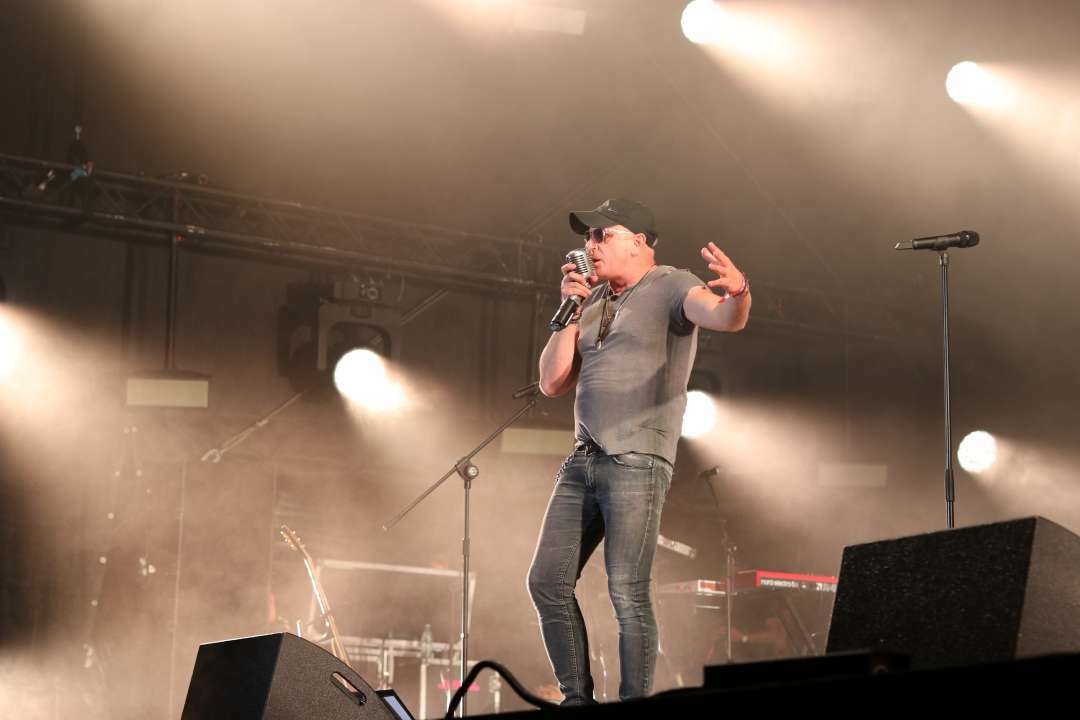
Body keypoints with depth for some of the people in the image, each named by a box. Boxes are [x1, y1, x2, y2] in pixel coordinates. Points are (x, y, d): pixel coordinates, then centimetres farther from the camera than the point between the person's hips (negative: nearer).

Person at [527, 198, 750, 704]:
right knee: (547, 582, 3)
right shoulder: (593, 301, 19)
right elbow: (552, 383, 14)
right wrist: (570, 312, 4)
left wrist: (736, 294, -47)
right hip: (583, 459, 8)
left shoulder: (670, 287, -2)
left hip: (637, 459, -8)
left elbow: (725, 318, -23)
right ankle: (577, 700, 11)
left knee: (627, 591, -13)